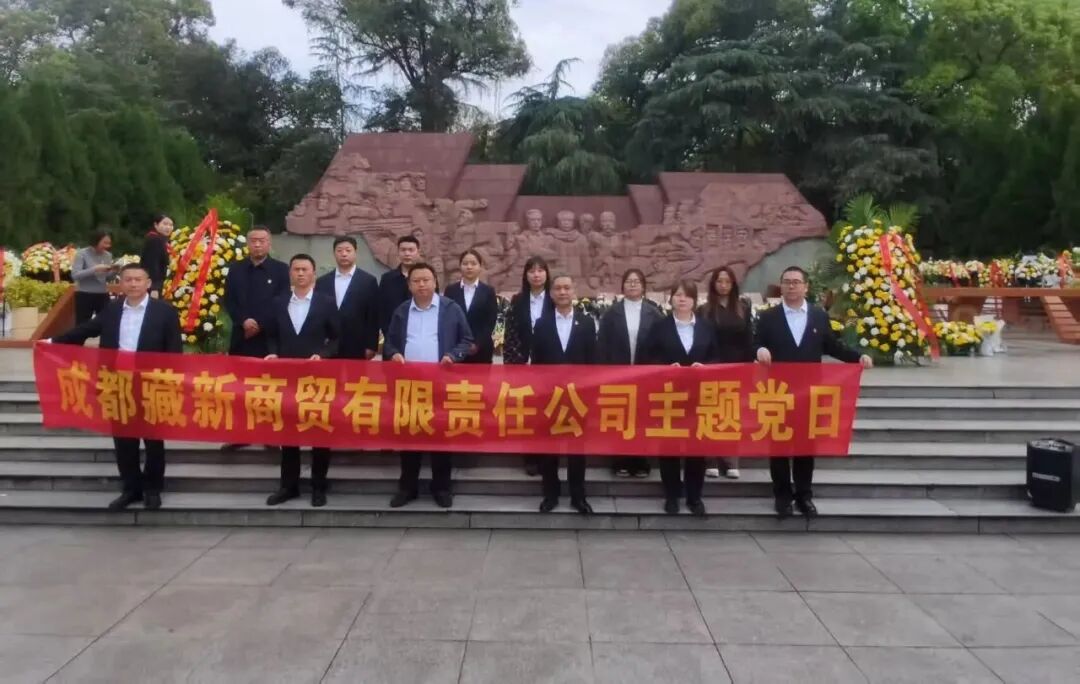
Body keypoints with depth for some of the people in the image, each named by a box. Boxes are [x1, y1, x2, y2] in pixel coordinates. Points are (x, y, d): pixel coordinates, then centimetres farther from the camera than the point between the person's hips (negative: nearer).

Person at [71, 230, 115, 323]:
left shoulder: (108, 255, 8)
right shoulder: (82, 254, -5)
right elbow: (75, 275, -16)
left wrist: (112, 271, -7)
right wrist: (95, 269, -23)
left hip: (103, 295, 4)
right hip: (85, 295, -4)